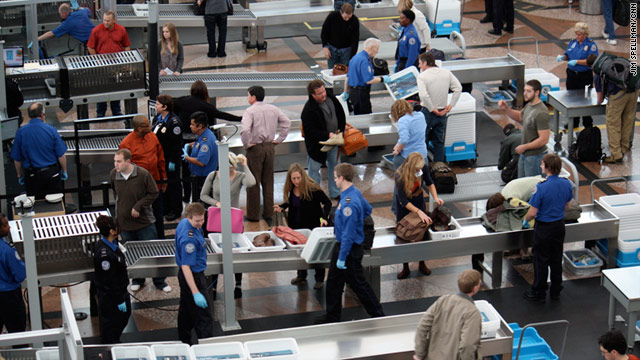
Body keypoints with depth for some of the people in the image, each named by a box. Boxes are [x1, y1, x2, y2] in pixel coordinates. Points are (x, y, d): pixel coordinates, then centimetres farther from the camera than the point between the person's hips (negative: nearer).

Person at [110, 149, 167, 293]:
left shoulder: (143, 174, -17)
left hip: (144, 221, -3)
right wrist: (122, 206, 10)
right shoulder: (113, 175, -5)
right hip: (124, 222, 3)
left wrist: (138, 206, -15)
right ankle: (137, 280, 32)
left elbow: (153, 193, -9)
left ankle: (159, 282, 18)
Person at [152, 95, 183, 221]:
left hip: (170, 159, -9)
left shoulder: (174, 122, -20)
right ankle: (164, 208, 28)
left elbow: (177, 143, -19)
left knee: (173, 184, 3)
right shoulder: (157, 118, 7)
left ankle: (175, 211, 14)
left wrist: (173, 161, -19)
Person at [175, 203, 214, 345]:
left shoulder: (183, 223, -1)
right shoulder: (189, 238, -32)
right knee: (203, 316, -5)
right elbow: (186, 266, -33)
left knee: (186, 310, 22)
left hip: (187, 275, 10)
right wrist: (196, 293, -34)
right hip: (193, 276, -10)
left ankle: (185, 342, 35)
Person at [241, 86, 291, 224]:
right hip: (270, 147, 6)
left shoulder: (250, 111, -14)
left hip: (255, 149, -5)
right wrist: (279, 139, 9)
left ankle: (253, 216, 6)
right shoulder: (273, 109, 5)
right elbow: (287, 122, 8)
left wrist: (247, 144, -13)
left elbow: (245, 130, -27)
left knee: (253, 182, 2)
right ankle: (268, 214, 18)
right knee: (268, 181, 14)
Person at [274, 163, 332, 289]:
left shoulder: (312, 188, -23)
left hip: (313, 225, -6)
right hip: (297, 225, 6)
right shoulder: (291, 189, -5)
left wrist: (324, 217, -35)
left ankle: (319, 279, 23)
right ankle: (301, 276, 36)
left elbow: (327, 202, -21)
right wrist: (281, 207, -4)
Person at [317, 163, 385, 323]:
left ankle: (378, 315, 17)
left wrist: (342, 258, -22)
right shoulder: (356, 193, 0)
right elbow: (368, 210, 19)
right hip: (341, 245, 10)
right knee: (333, 281, 18)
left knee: (358, 284, 4)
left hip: (350, 249, -10)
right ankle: (332, 317, 29)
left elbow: (348, 234, -28)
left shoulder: (348, 203, -30)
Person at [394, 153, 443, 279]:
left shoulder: (423, 168, -23)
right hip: (403, 205, -3)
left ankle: (422, 264, 26)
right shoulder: (399, 176, -35)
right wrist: (419, 212, -36)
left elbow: (429, 183, -1)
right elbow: (404, 201, -30)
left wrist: (435, 198, -15)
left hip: (418, 201, 4)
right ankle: (405, 267, 18)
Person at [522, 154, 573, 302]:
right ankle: (556, 291, 29)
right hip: (559, 226, 6)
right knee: (556, 259, 18)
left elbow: (532, 213, -22)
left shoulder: (541, 187, -26)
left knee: (541, 261, 8)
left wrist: (526, 220, -1)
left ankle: (539, 293, 19)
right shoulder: (566, 184, -7)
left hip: (544, 227, -6)